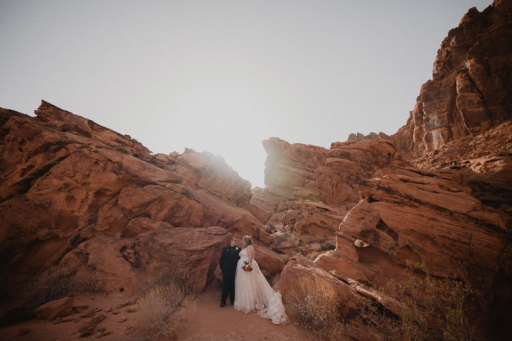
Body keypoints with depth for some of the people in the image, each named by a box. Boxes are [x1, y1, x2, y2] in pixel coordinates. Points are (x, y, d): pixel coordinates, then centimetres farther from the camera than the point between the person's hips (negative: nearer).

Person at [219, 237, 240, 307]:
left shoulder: (238, 249, 5)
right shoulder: (225, 249, 5)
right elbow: (221, 259, 4)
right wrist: (221, 268, 0)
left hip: (234, 270, 0)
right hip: (226, 270, 0)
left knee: (233, 286, 7)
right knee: (225, 286, 5)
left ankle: (233, 300, 22)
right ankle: (223, 301, 16)